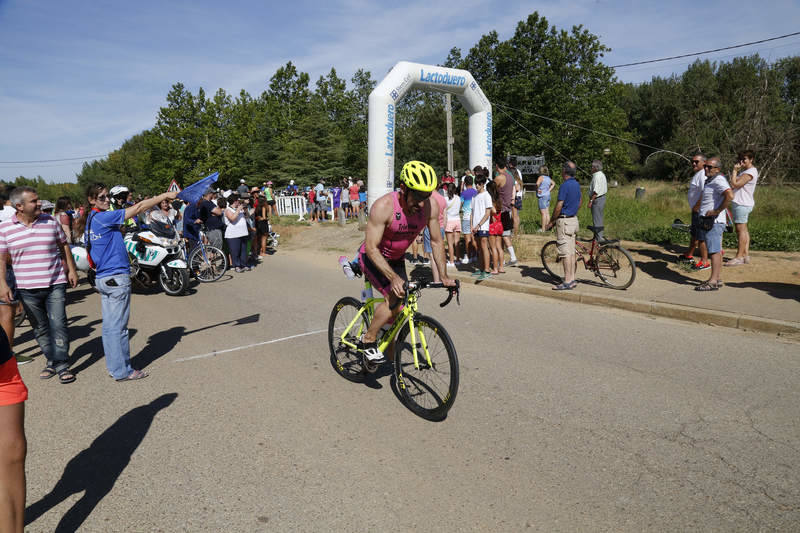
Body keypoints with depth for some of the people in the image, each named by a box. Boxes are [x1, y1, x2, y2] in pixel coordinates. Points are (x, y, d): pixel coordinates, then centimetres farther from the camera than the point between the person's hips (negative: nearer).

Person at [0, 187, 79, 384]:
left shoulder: (50, 221, 1)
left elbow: (64, 246, 12)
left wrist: (71, 270, 9)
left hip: (55, 284, 0)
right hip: (27, 288, 1)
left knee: (58, 324, -4)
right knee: (40, 328, 10)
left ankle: (62, 366, 2)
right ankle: (51, 361, 24)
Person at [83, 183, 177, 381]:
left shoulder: (90, 220, 13)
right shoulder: (103, 217, -15)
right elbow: (138, 209, -16)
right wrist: (165, 195, -12)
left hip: (102, 279, 9)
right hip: (116, 277, -9)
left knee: (109, 326, 13)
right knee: (118, 326, -3)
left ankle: (113, 366, 21)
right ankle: (122, 371, 4)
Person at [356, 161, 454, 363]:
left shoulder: (431, 206, -19)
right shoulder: (384, 206, -33)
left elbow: (436, 242, -7)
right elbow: (371, 248, -33)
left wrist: (443, 276, -12)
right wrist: (393, 278, -43)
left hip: (396, 259, 5)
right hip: (372, 258, -5)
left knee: (399, 311, 5)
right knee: (394, 298, -25)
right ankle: (368, 341, -4)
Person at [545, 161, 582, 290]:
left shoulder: (565, 185, -18)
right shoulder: (577, 184, 10)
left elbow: (559, 206, -18)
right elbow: (579, 203, 18)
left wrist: (551, 222, -9)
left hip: (564, 221, -9)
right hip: (574, 220, 9)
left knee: (565, 253, -6)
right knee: (571, 252, 12)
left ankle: (567, 282, -4)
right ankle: (572, 279, 16)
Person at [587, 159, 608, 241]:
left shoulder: (597, 176, -18)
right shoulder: (602, 175, 15)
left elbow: (596, 191, -24)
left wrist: (591, 201, -22)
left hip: (597, 200, -11)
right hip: (602, 198, 11)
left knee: (596, 220, -6)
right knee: (599, 220, 16)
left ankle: (599, 238, -3)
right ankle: (600, 236, 23)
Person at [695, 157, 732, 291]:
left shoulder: (718, 180, -14)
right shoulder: (710, 180, 18)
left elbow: (730, 195, -29)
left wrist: (717, 211, -23)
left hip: (714, 221, -11)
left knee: (714, 251, -9)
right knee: (717, 251, 13)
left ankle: (713, 281, -9)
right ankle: (716, 279, 19)